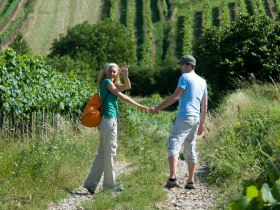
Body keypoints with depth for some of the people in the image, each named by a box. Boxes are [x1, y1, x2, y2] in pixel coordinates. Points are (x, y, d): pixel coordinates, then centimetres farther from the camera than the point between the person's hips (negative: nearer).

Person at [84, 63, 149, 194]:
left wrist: (126, 75, -3)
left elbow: (127, 86, 14)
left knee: (102, 154, 11)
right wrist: (139, 106, -3)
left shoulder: (113, 84, 21)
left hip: (107, 121, 10)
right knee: (110, 153, -3)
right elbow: (122, 96, -7)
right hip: (109, 120, -10)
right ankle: (109, 185, 3)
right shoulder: (107, 82, -6)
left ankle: (91, 183, 13)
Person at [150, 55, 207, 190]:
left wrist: (157, 108, -10)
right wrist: (202, 123, 25)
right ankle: (190, 182, 16)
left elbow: (174, 97, -13)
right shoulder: (202, 81, 18)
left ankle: (172, 178, -30)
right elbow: (204, 105, 19)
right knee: (190, 150, 14)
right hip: (196, 118, 8)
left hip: (184, 117, -8)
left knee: (173, 146, -14)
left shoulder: (185, 77, -5)